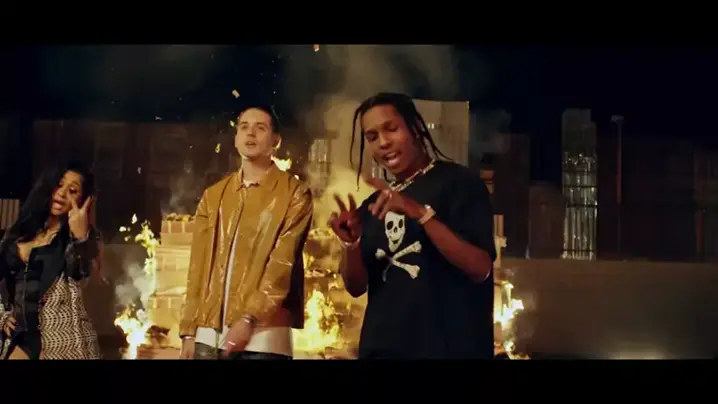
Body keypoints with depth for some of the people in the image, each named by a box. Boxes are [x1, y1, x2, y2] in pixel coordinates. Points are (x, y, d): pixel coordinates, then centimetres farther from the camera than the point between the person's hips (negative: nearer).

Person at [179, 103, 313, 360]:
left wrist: (249, 319, -17)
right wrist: (189, 329, 5)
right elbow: (198, 266, 12)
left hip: (262, 335, -4)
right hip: (209, 333, 4)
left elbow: (283, 263, -7)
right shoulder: (213, 195, 16)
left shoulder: (295, 194, 3)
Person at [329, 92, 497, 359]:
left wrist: (420, 213, -23)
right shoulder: (373, 206, 11)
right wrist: (351, 243, -10)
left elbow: (480, 268, -14)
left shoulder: (458, 182, -4)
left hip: (448, 347, -5)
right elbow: (356, 287, 9)